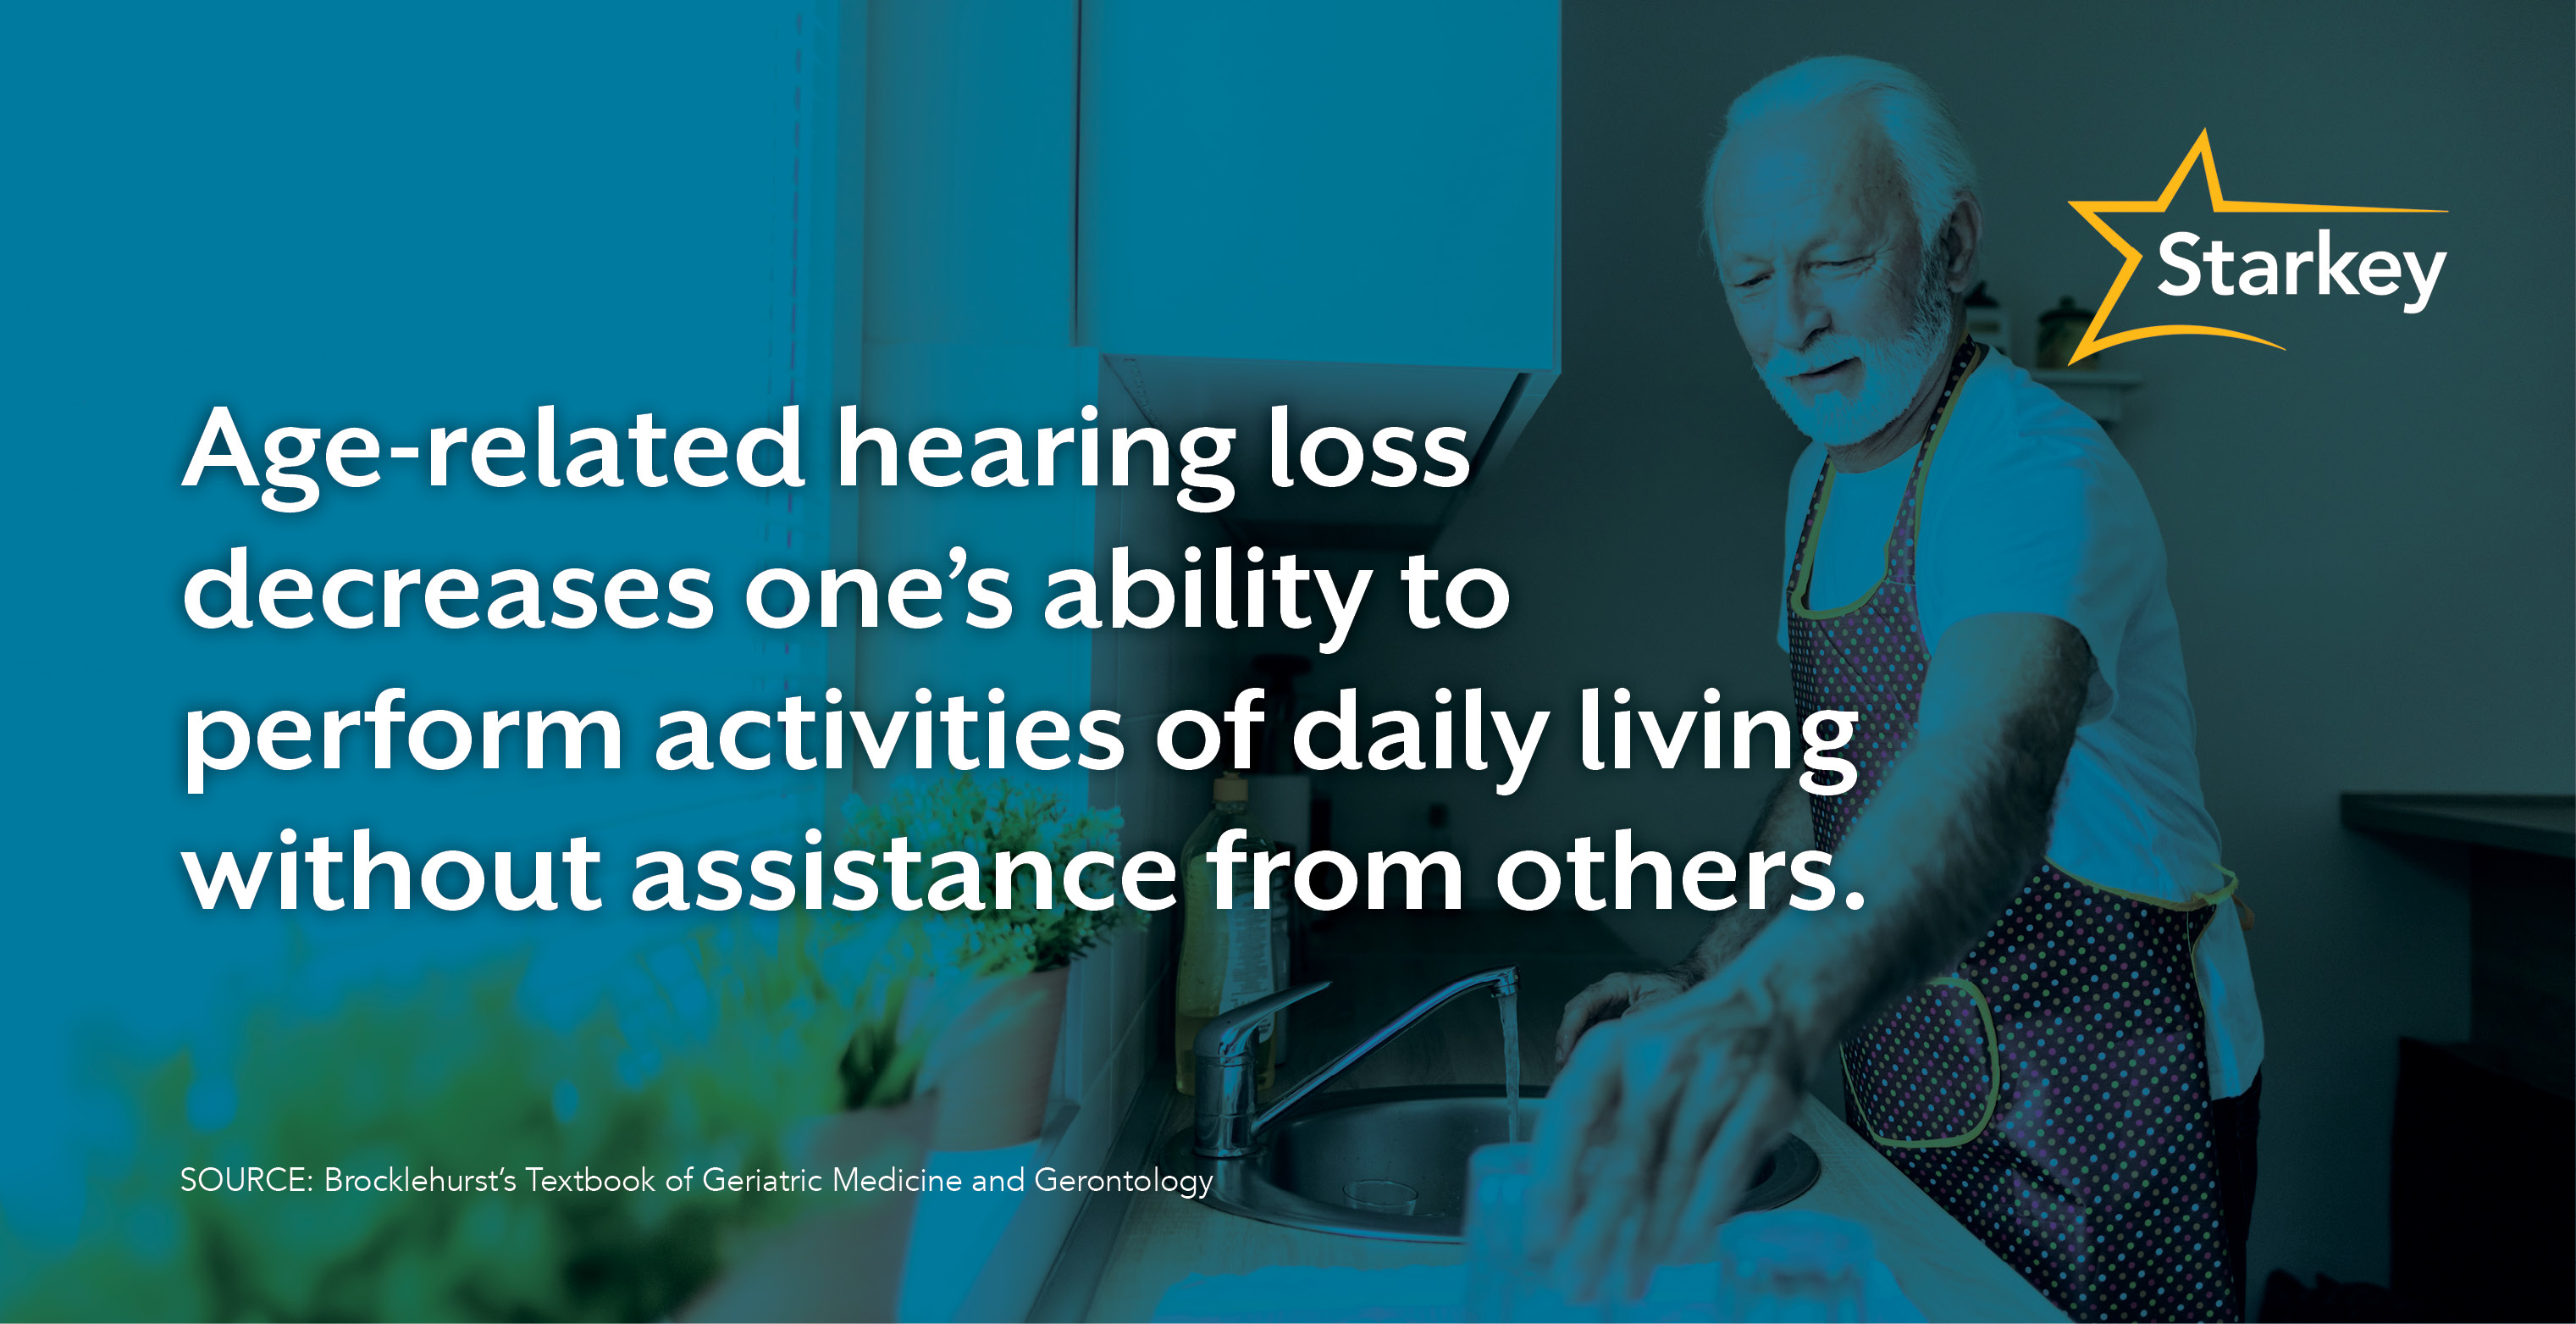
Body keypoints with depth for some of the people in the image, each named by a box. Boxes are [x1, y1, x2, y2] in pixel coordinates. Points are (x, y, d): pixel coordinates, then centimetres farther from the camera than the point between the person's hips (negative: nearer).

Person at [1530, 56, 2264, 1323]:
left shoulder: (2031, 471, -23)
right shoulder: (1823, 476, 4)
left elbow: (1989, 768, -44)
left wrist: (1772, 1011, -61)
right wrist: (1707, 979, 3)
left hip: (2099, 1085, -7)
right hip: (1913, 1084, 8)